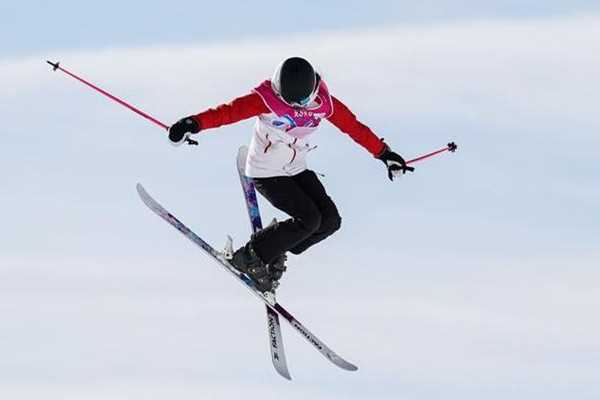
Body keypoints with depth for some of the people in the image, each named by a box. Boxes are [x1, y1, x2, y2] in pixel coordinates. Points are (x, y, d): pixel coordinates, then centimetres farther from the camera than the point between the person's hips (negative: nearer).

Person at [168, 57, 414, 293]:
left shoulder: (324, 102, -10)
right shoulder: (266, 99, -24)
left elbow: (353, 126, 2)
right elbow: (230, 111, -34)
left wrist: (384, 153, 8)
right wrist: (194, 124, -48)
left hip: (297, 170, 6)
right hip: (265, 173, -6)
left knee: (330, 220, -5)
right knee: (308, 219, -19)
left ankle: (275, 253, 11)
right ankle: (250, 257, -6)